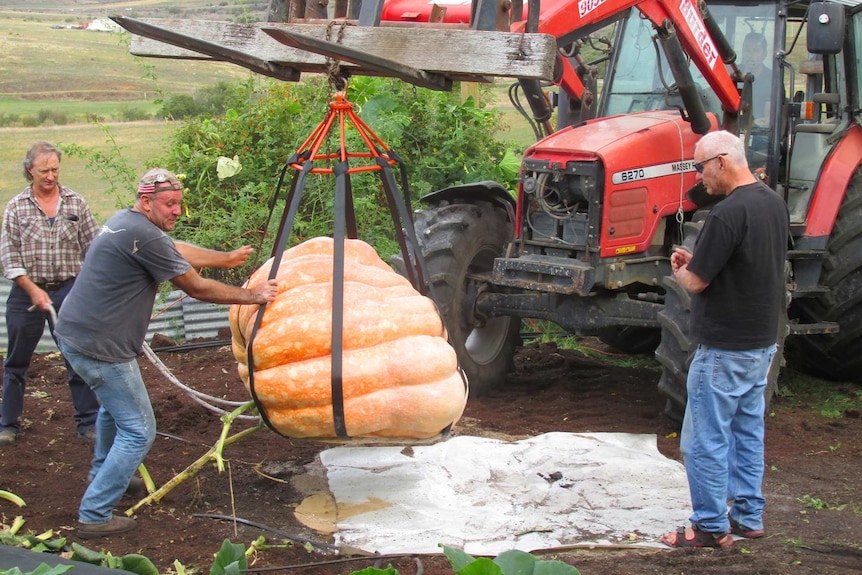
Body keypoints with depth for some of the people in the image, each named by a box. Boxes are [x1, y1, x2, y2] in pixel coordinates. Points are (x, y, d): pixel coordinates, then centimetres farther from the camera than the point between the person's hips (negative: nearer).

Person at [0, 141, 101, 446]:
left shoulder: (75, 203, 2)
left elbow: (93, 247, 4)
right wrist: (33, 290, -13)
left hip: (69, 290, 0)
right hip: (27, 292, 0)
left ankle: (88, 423, 13)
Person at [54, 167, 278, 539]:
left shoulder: (124, 221, 12)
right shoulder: (144, 236, -19)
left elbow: (180, 252, 27)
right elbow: (196, 288, -12)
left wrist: (227, 259, 37)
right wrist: (251, 296, -2)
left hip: (74, 334, 11)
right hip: (101, 347, -11)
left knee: (114, 406, 33)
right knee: (138, 431, -3)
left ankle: (102, 478, 51)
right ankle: (94, 516, -1)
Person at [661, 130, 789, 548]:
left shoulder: (729, 213, -23)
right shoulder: (775, 204, 6)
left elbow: (695, 281, -20)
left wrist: (679, 271, 3)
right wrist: (696, 261, 10)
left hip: (724, 349, -9)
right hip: (763, 341, 9)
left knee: (706, 440, 1)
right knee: (748, 434, 18)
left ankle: (711, 527, 8)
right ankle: (749, 517, 26)